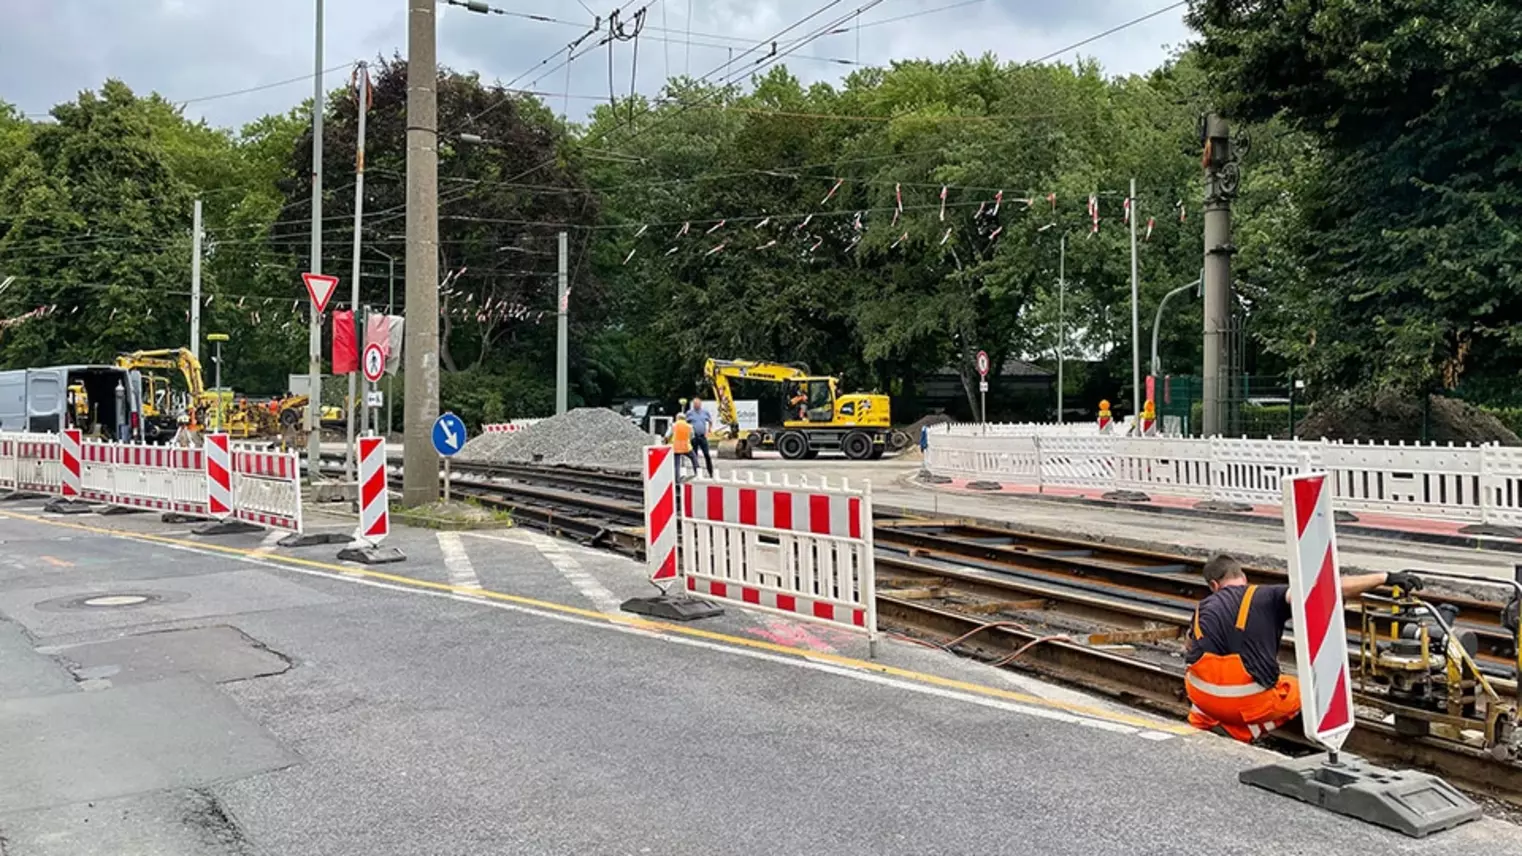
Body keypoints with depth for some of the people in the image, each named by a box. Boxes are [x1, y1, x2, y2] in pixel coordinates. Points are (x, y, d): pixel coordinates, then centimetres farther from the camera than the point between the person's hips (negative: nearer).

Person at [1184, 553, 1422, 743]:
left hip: (1201, 695, 4)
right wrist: (1385, 578, -8)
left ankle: (1203, 721, 13)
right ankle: (1237, 732, 7)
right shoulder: (1267, 597, 2)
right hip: (1249, 702, -4)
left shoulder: (1204, 608, 14)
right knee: (1300, 693, 27)